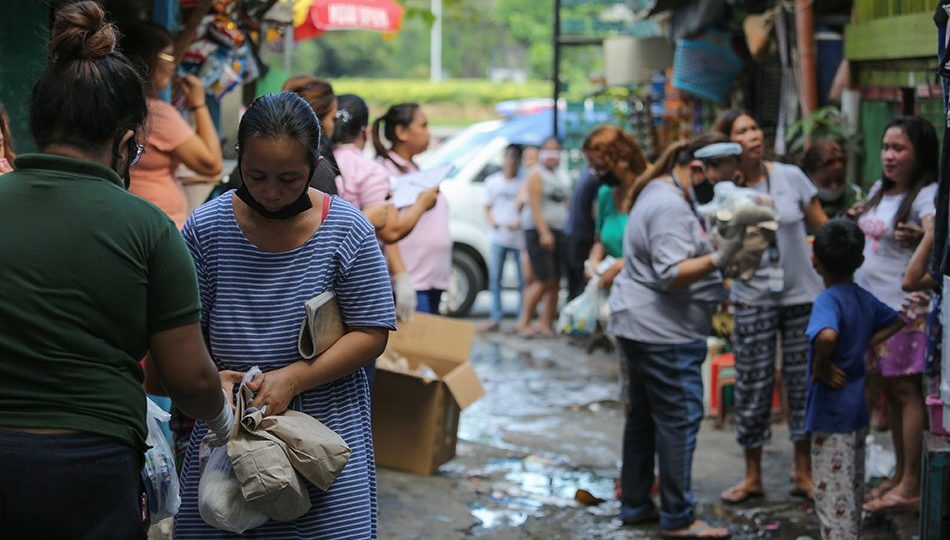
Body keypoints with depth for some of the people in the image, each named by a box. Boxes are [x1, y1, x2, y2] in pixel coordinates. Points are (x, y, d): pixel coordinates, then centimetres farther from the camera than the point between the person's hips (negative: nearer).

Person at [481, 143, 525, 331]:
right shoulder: (492, 181, 10)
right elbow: (487, 208, 13)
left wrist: (519, 223, -15)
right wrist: (491, 221, -8)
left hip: (520, 237, -3)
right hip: (498, 238, 3)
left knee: (523, 280, -1)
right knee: (494, 279, 3)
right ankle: (495, 319, 9)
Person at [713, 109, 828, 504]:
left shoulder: (790, 177, -2)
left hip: (802, 294, 1)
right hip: (753, 299, -1)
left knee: (804, 382, 6)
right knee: (752, 386, 2)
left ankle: (803, 473, 19)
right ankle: (752, 476, 15)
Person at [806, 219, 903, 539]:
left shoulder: (828, 300, -21)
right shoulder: (865, 299, 4)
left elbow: (827, 335, -42)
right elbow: (895, 321, 21)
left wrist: (821, 366, -24)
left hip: (831, 411, -8)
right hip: (857, 407, 8)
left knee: (832, 493, -2)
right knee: (852, 488, 20)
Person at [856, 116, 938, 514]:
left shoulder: (925, 194, -13)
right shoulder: (878, 190, 12)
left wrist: (919, 236, -54)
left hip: (905, 306, -8)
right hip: (872, 302, 8)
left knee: (906, 390, -7)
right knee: (890, 391, 13)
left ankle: (911, 487, -3)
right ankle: (900, 474, 22)